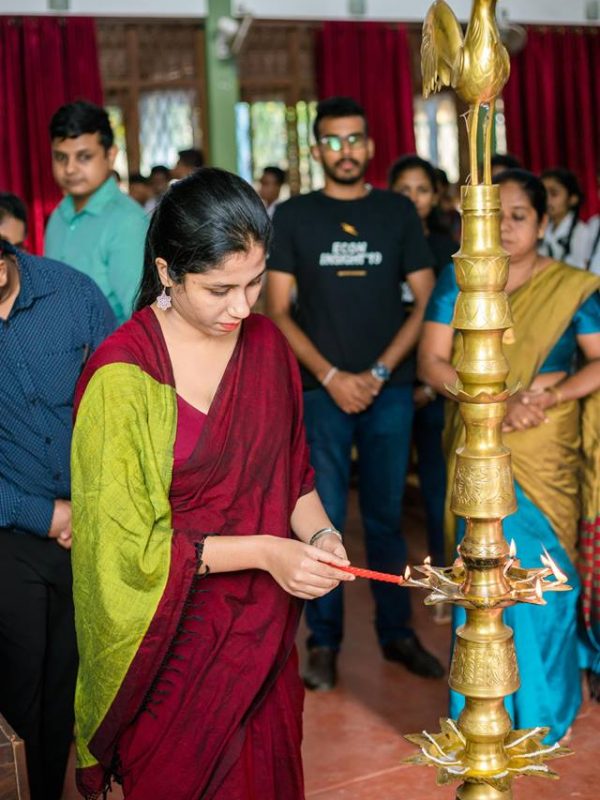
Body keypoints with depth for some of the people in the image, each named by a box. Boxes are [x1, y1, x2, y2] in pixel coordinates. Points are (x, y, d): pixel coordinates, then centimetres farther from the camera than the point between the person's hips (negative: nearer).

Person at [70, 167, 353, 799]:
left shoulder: (267, 343, -1)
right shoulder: (121, 375, -19)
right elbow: (127, 541, -16)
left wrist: (316, 532, -10)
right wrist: (263, 550, -21)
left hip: (264, 628, 5)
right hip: (176, 638, -5)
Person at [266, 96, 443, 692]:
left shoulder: (398, 212, 6)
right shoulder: (292, 216, 3)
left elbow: (427, 300, 5)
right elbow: (277, 310, 0)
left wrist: (379, 372, -6)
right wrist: (331, 377, -9)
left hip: (391, 391, 1)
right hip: (320, 390, -1)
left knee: (386, 518, 9)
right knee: (323, 521, 1)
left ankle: (396, 632, 21)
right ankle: (323, 641, 13)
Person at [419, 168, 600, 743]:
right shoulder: (457, 280, 4)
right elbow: (432, 361, -2)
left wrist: (550, 395, -18)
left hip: (546, 452, 0)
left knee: (538, 566, 2)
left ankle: (542, 709, 22)